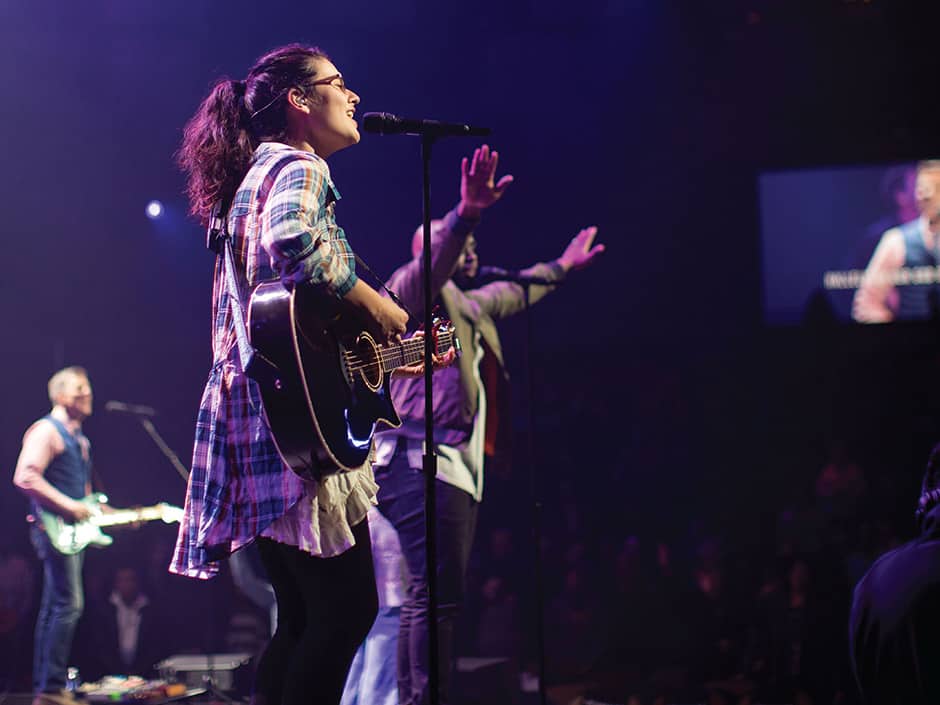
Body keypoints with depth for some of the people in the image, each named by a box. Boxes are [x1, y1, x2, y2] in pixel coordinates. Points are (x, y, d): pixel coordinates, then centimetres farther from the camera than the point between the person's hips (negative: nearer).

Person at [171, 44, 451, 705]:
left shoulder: (258, 172, 26)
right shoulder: (300, 166, -6)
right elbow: (292, 241, -30)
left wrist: (386, 354, 29)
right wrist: (375, 306, -16)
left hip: (252, 411, 10)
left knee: (302, 616, 13)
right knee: (348, 607, -8)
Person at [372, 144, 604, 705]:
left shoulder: (468, 303, 26)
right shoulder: (414, 288, -1)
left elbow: (516, 292, 45)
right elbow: (433, 263, -24)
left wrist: (562, 266, 57)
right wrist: (465, 215, -41)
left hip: (458, 469, 10)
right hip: (424, 463, -10)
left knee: (439, 596, 7)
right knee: (435, 595, -17)